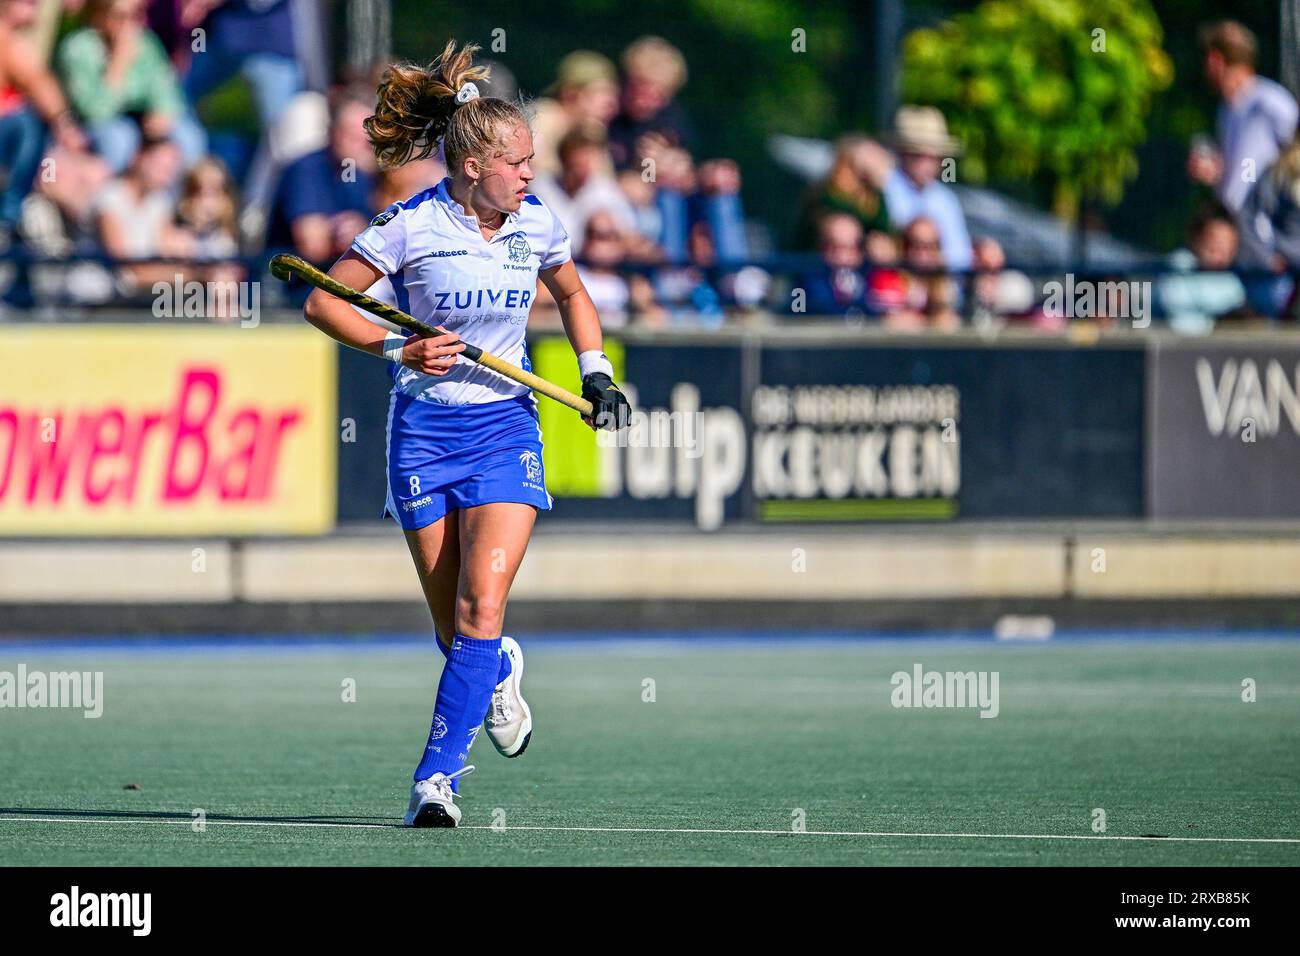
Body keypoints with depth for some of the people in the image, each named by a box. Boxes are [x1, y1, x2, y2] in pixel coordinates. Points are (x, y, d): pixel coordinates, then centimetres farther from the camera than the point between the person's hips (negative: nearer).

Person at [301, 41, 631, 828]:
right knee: (454, 624, 3)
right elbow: (322, 302, -5)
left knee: (482, 605, -17)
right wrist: (399, 350, -17)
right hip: (425, 429, -1)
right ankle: (498, 671, 40)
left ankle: (439, 776, -15)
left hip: (505, 424, 2)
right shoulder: (412, 226, -11)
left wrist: (595, 372, 8)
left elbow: (572, 293, 22)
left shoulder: (536, 223, 1)